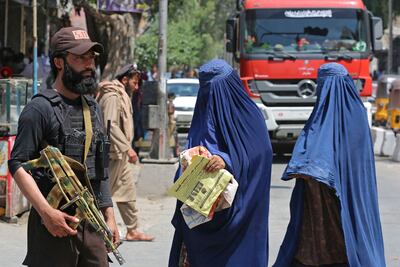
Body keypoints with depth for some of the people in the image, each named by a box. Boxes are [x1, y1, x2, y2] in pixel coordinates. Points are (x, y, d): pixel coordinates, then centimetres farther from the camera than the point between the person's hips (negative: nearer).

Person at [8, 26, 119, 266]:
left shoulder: (93, 108, 17)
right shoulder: (40, 109, -7)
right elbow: (18, 165, -13)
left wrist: (109, 216, 17)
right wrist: (47, 212, -22)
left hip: (92, 223, 7)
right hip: (55, 222, -6)